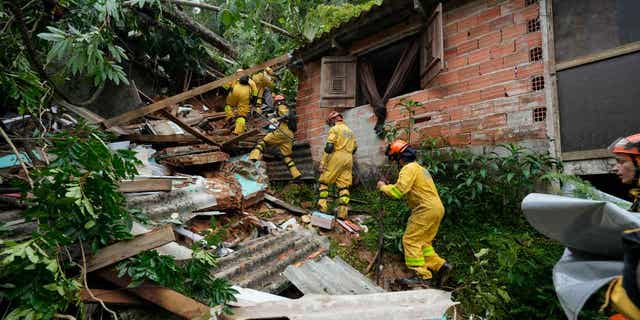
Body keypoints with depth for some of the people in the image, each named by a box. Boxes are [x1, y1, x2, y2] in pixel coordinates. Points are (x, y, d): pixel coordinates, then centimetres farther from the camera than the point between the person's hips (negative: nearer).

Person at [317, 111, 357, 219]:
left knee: (324, 181, 3)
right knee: (344, 186, 3)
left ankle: (322, 206, -7)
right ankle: (343, 212, -3)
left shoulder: (334, 129, 0)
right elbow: (355, 148, 24)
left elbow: (329, 147, -11)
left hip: (337, 157, -6)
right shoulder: (350, 131, 22)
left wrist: (323, 163, -12)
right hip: (348, 159, 6)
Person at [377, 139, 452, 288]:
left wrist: (383, 187, -3)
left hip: (426, 209, -10)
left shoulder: (409, 168, -10)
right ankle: (441, 266, 10)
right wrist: (388, 186, 14)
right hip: (437, 208, 10)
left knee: (410, 240, -7)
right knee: (422, 242, 16)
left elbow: (398, 191, -19)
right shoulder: (419, 167, 24)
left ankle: (422, 276, -10)